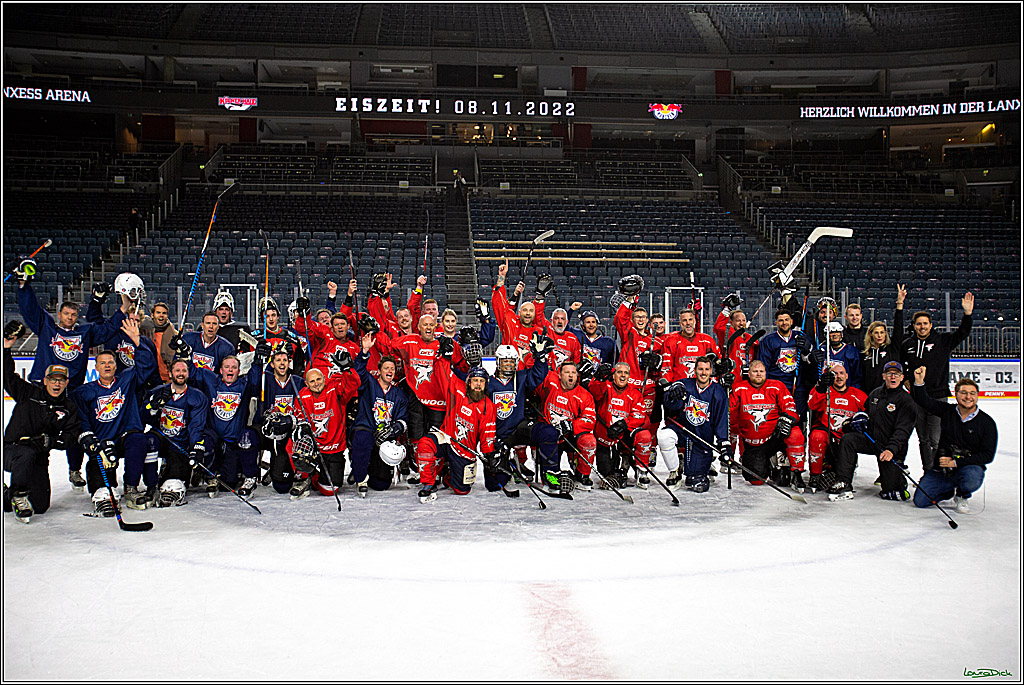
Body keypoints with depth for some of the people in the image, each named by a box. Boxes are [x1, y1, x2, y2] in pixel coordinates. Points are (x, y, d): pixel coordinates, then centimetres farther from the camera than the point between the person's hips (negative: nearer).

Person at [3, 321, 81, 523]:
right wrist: (5, 349, -12)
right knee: (27, 455, -40)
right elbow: (7, 377, -3)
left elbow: (70, 436, -3)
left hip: (39, 459, 3)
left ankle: (6, 497, 26)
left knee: (41, 505, -1)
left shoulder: (70, 408, 4)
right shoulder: (29, 393, 0)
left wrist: (49, 441, -20)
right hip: (11, 450, -3)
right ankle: (18, 496, -19)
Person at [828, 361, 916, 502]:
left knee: (890, 492, -5)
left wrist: (891, 449, -32)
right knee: (847, 440, -22)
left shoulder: (906, 400, -11)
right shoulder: (875, 393, 8)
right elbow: (866, 411, 26)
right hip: (872, 439, 5)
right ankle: (843, 484, -22)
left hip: (893, 449, -5)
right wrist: (860, 418, 1)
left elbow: (903, 430, -19)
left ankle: (900, 477, 34)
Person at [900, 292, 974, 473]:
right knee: (923, 439, 11)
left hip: (938, 396, -3)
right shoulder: (907, 345, 8)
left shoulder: (942, 341, 1)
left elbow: (962, 333, -11)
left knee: (935, 439, -8)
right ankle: (928, 472, 20)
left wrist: (967, 313, -23)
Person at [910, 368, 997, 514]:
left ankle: (961, 496, 1)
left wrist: (956, 462, -15)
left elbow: (987, 455, -8)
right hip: (942, 468, 2)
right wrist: (919, 382, -16)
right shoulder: (947, 411, 2)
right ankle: (949, 490, 22)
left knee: (972, 481, -38)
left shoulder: (987, 422, -5)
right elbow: (923, 400, 4)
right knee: (920, 501, -11)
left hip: (970, 466, -2)